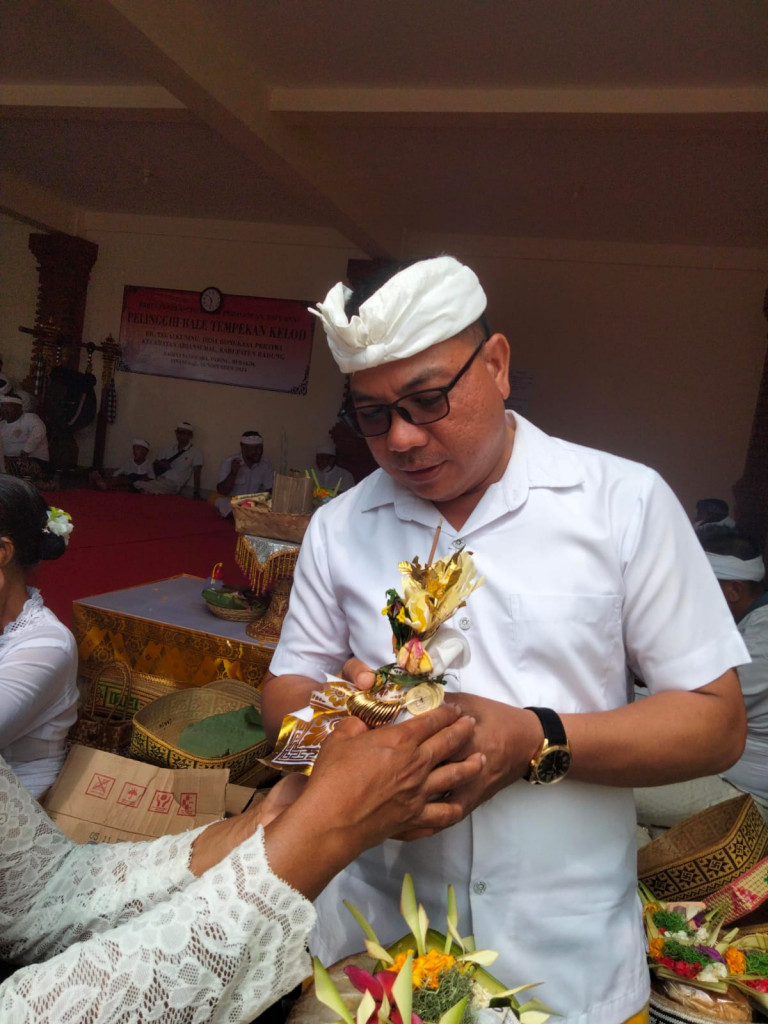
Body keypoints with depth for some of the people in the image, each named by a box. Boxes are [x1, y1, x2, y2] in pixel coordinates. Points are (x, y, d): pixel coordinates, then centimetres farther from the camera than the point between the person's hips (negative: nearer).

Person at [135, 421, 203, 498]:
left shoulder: (195, 452, 3)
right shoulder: (168, 449, 20)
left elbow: (196, 473, -6)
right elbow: (154, 465, 25)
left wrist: (196, 492, -19)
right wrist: (160, 464, 0)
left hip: (173, 484, -6)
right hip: (160, 480, 6)